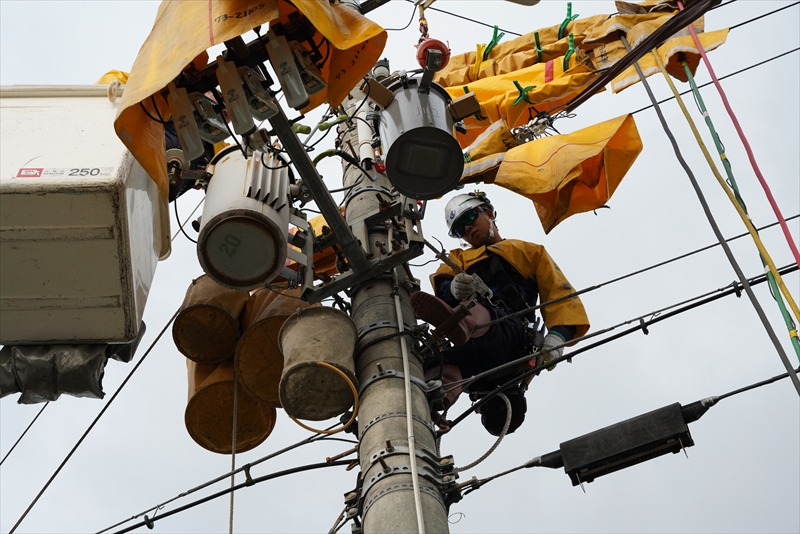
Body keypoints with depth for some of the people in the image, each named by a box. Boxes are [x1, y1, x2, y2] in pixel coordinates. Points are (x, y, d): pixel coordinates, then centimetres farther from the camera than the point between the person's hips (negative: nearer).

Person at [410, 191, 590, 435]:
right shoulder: (458, 259, 36)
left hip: (513, 339, -3)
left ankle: (456, 319, -71)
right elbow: (441, 285, 12)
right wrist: (453, 288, -15)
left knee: (473, 310, -37)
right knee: (442, 369, -34)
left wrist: (558, 333, -7)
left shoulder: (529, 252, 30)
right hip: (472, 357, 3)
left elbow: (560, 294, 16)